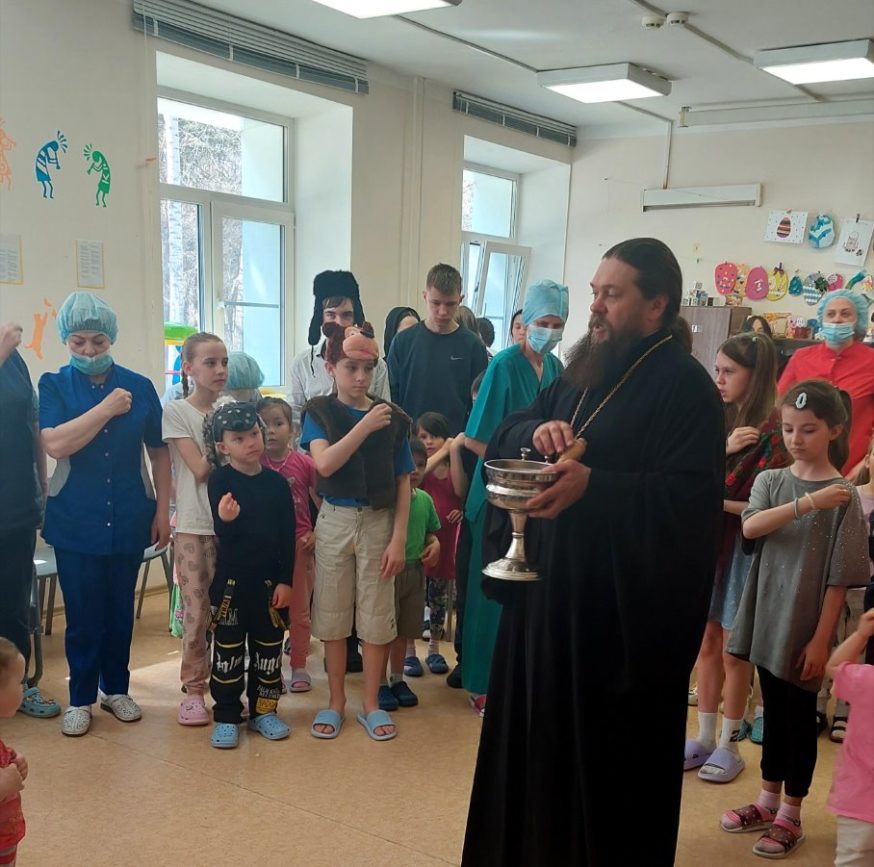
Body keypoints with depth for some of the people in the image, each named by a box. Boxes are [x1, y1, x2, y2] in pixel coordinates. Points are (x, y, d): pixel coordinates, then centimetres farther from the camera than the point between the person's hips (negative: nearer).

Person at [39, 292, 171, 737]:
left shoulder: (139, 387, 1)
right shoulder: (53, 386, -1)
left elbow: (159, 452, 6)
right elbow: (56, 444, -18)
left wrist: (162, 511, 3)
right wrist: (107, 407, -16)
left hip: (128, 519, 1)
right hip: (75, 522, -1)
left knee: (120, 608, 12)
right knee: (82, 613, 5)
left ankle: (116, 688, 30)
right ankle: (81, 698, 22)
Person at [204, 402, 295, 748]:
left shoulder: (277, 482, 0)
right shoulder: (220, 481, -7)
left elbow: (288, 536, 1)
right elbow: (223, 535, -11)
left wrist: (285, 581, -3)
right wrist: (226, 520, -34)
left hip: (269, 579, 2)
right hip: (230, 579, -2)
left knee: (268, 649, 11)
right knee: (227, 651, 7)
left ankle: (264, 710, 26)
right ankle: (226, 717, 18)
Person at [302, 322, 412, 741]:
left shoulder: (392, 417, -1)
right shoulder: (319, 412, -1)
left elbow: (403, 484, 0)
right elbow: (325, 464, -18)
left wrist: (398, 538, -6)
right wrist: (365, 427, -22)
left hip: (379, 522, 0)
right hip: (335, 521, 0)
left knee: (377, 615, 6)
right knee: (333, 614, 8)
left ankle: (371, 704, 21)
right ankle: (335, 702, 23)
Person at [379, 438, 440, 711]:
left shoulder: (424, 499, 4)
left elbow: (431, 531, 17)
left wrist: (434, 544, -2)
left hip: (414, 572, 5)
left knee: (404, 630, 16)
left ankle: (397, 679, 32)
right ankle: (380, 683, 19)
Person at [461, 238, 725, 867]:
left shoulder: (685, 386, -12)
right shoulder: (583, 370, 11)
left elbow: (690, 496, -22)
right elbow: (506, 434, 12)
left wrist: (592, 485, -30)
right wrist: (537, 429, -10)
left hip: (625, 606, -7)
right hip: (552, 587, 8)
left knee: (609, 754, 6)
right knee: (543, 733, 17)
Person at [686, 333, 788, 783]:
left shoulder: (773, 432, -12)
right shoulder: (717, 418, 5)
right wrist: (723, 449, -15)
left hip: (743, 549, -5)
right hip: (708, 543, 5)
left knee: (733, 652, 6)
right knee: (706, 643, 12)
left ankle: (729, 745, 21)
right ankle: (704, 738, 25)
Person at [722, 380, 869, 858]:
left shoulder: (843, 496, -9)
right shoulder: (771, 480, 2)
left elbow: (839, 578, -10)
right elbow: (750, 527, -18)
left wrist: (821, 640, -12)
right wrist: (805, 503, -29)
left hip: (805, 626, -4)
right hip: (767, 619, 4)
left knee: (799, 717, 8)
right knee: (774, 712, 17)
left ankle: (790, 815, 23)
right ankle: (768, 801, 33)